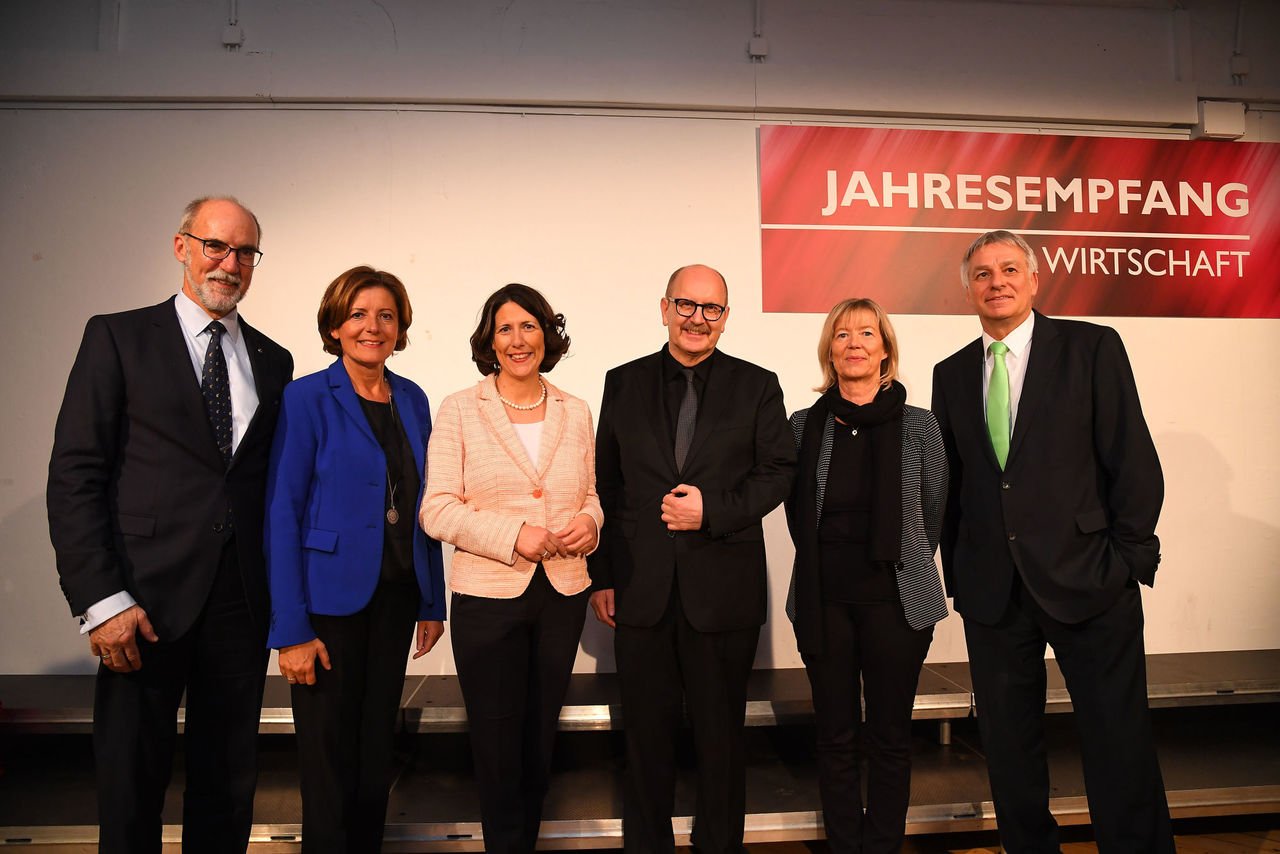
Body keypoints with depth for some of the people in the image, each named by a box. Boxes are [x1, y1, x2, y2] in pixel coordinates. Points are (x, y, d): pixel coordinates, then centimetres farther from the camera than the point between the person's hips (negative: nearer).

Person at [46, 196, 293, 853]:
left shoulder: (273, 362, 12)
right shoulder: (118, 337, 1)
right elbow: (74, 475, -5)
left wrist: (279, 590, 5)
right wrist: (101, 599, -12)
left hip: (243, 601, 4)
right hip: (148, 598, -3)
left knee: (229, 781, 13)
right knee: (130, 781, 7)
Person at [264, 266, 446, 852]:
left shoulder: (413, 400, 7)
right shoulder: (307, 398, -9)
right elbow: (281, 514, -11)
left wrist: (432, 602, 8)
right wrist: (291, 629, -15)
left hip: (396, 598, 5)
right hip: (330, 600, -5)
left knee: (377, 746, 16)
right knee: (329, 755, 6)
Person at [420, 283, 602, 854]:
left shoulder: (575, 413, 8)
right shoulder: (460, 410, -2)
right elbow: (436, 509, -7)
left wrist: (589, 522, -7)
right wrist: (513, 535, -19)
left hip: (562, 596, 3)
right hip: (488, 597, -3)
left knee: (540, 743, 15)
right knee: (498, 749, 5)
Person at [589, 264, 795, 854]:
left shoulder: (757, 386, 4)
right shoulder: (624, 384, 7)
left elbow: (778, 473, 0)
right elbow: (605, 486, 6)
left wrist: (713, 511, -15)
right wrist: (601, 576, 3)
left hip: (724, 589, -1)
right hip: (641, 589, 1)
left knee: (722, 733, 12)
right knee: (646, 732, 12)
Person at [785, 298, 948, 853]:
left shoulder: (918, 425, 0)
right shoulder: (804, 426, 3)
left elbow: (934, 511, 10)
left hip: (895, 600, -1)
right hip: (824, 600, 1)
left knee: (890, 738, 7)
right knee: (835, 737, 9)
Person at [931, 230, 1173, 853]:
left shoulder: (1092, 347, 0)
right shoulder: (951, 374, 9)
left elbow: (1135, 462, -2)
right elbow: (950, 482, 10)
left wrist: (1127, 559, -6)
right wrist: (958, 577, 6)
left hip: (1088, 582, -3)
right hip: (992, 590, 3)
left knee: (1120, 743, 4)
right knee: (1008, 746, 13)